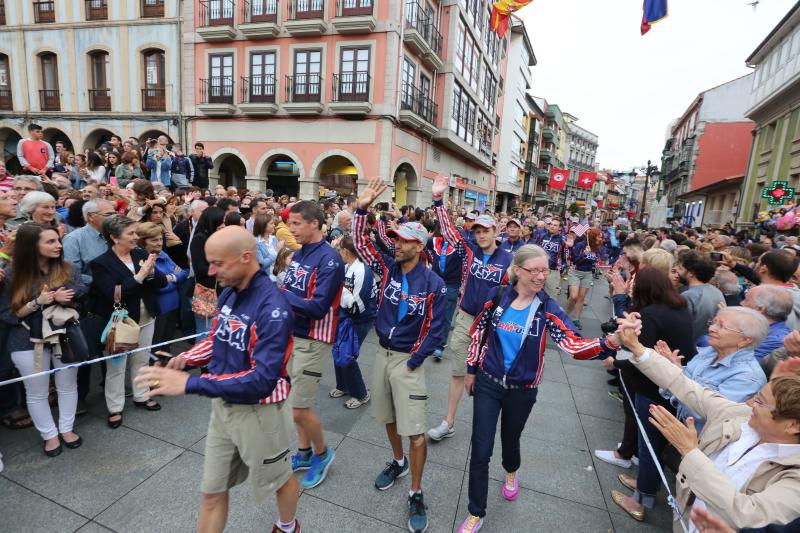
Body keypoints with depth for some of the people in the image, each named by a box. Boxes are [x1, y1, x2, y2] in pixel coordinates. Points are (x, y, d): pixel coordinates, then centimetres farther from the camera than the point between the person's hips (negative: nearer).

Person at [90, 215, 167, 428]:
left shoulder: (141, 254, 0)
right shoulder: (101, 263, -13)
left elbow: (163, 282, -2)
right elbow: (112, 294, -24)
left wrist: (151, 273, -22)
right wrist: (139, 276, -27)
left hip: (146, 319, 5)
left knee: (141, 360, 18)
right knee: (116, 366, 8)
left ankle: (141, 397, 36)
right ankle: (115, 408, 24)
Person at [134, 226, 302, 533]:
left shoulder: (272, 307, -30)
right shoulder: (228, 293, -4)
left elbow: (263, 380, -33)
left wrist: (190, 383, -35)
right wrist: (188, 358, -6)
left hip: (257, 410, -6)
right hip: (222, 405, 7)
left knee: (278, 479, 22)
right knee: (212, 492, 20)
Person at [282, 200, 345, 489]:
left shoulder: (329, 259, -18)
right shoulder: (299, 254, 7)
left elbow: (317, 308, -23)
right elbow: (287, 291, 11)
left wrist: (282, 295, -17)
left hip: (312, 341, -8)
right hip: (291, 335, 8)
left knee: (299, 409, 0)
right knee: (296, 402, 18)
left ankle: (322, 452, 27)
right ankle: (304, 453, 39)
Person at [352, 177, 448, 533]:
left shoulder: (433, 285, -15)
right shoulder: (387, 267, -2)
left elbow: (435, 330, -11)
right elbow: (361, 243, -3)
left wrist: (413, 362, -12)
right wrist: (362, 209, -17)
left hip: (408, 360, -5)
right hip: (382, 354, 5)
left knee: (415, 430, 0)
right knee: (388, 417, 21)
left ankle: (416, 495, 19)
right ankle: (398, 462, 46)